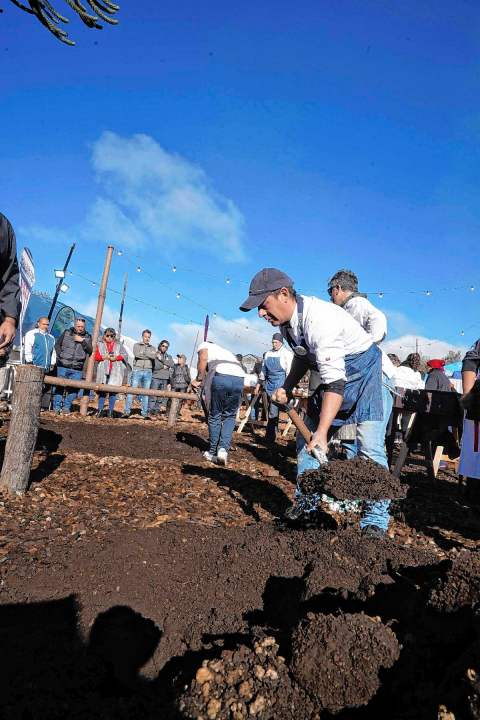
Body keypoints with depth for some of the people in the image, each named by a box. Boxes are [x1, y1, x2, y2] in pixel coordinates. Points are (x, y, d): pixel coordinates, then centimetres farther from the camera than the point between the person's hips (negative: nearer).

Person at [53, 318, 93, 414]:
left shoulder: (87, 337, 8)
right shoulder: (66, 333, 6)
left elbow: (90, 350, -2)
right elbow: (57, 344, 11)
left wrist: (82, 341, -13)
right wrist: (60, 356, 0)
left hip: (77, 369, 1)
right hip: (63, 366, -1)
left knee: (74, 388, 0)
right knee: (60, 386, 1)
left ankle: (66, 407, 15)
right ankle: (57, 407, 11)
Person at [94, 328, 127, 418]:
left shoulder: (118, 345, 17)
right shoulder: (100, 344, 15)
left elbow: (124, 355, 5)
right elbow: (96, 356, 6)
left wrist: (115, 358, -9)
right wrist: (104, 357, -10)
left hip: (115, 370, 0)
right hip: (103, 370, 0)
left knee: (113, 390, -4)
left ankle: (110, 411, -1)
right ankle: (100, 410, 2)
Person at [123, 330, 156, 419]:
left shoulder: (152, 348, 17)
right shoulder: (137, 345, 10)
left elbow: (153, 356, -5)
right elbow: (137, 354, -11)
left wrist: (143, 353, -8)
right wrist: (148, 356, -5)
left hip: (148, 372, 2)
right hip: (137, 371, -2)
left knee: (146, 393, 3)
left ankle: (145, 413, 7)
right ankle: (127, 412, -5)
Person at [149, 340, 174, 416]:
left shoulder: (169, 357, 18)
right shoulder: (155, 355, 3)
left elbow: (171, 364, -3)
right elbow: (154, 366, -10)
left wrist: (162, 359, -9)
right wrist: (163, 366, -8)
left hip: (165, 379, 5)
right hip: (155, 377, -4)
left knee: (161, 396, 3)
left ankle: (156, 411, 8)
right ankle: (150, 411, -7)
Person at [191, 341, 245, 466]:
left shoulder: (204, 345, 28)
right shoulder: (226, 351, 42)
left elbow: (203, 358, 3)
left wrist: (199, 379, 10)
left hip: (221, 375, -4)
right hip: (239, 378, 4)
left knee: (215, 416, 14)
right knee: (230, 416, 19)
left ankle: (213, 453, 22)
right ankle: (223, 449, 3)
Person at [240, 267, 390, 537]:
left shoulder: (318, 318, -34)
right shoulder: (286, 319, -5)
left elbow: (335, 384, -38)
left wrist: (322, 432, -42)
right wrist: (287, 388, 4)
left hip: (362, 368, -8)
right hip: (334, 371, 9)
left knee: (370, 447, -18)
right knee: (306, 436, 9)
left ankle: (376, 520, -5)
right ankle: (306, 502, 25)